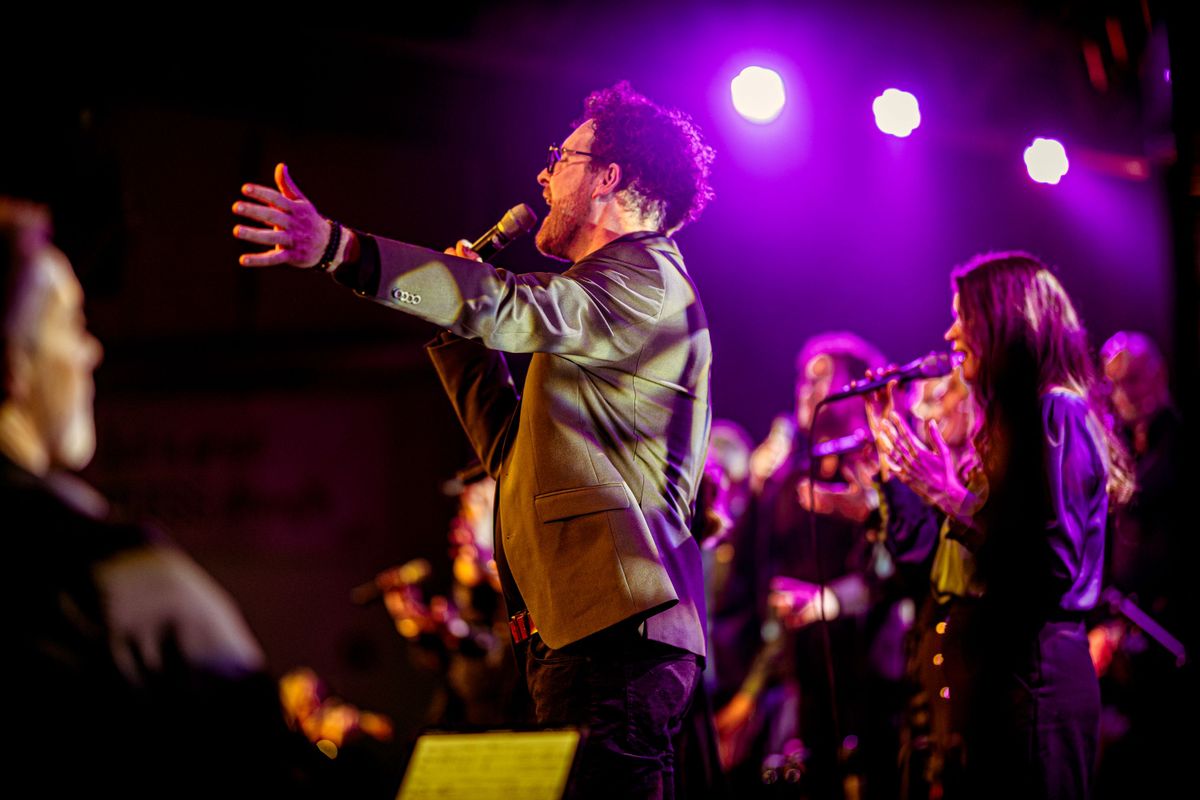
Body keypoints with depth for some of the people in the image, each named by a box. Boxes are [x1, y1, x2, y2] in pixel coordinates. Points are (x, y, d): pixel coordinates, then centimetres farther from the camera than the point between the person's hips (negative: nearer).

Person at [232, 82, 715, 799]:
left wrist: (340, 249, -33)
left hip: (618, 625, -11)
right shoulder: (611, 294, 30)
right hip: (585, 629, 11)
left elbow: (512, 308, -24)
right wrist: (460, 326, 24)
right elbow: (512, 452, 29)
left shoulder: (649, 277, -4)